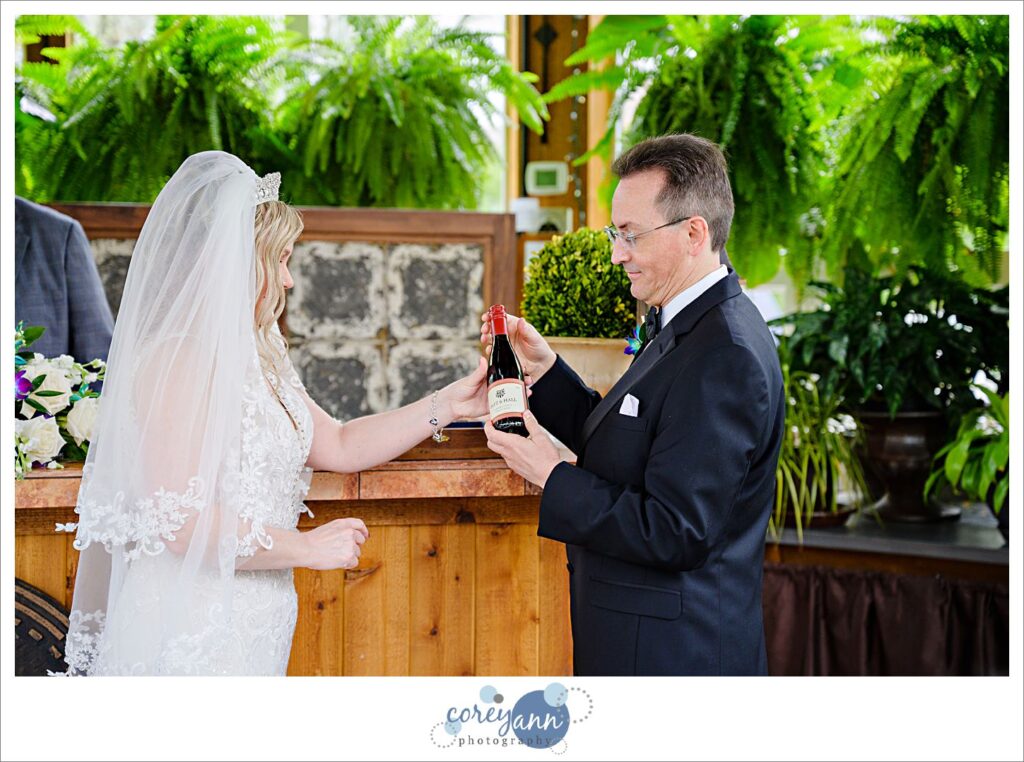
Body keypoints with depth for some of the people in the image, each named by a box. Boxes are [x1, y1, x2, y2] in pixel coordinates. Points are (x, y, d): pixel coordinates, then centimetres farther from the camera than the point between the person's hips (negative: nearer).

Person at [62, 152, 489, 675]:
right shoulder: (176, 361, -15)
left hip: (246, 631, 9)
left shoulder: (257, 361, 14)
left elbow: (338, 446, 20)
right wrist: (308, 547, -13)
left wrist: (451, 403, 12)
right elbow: (179, 520, -21)